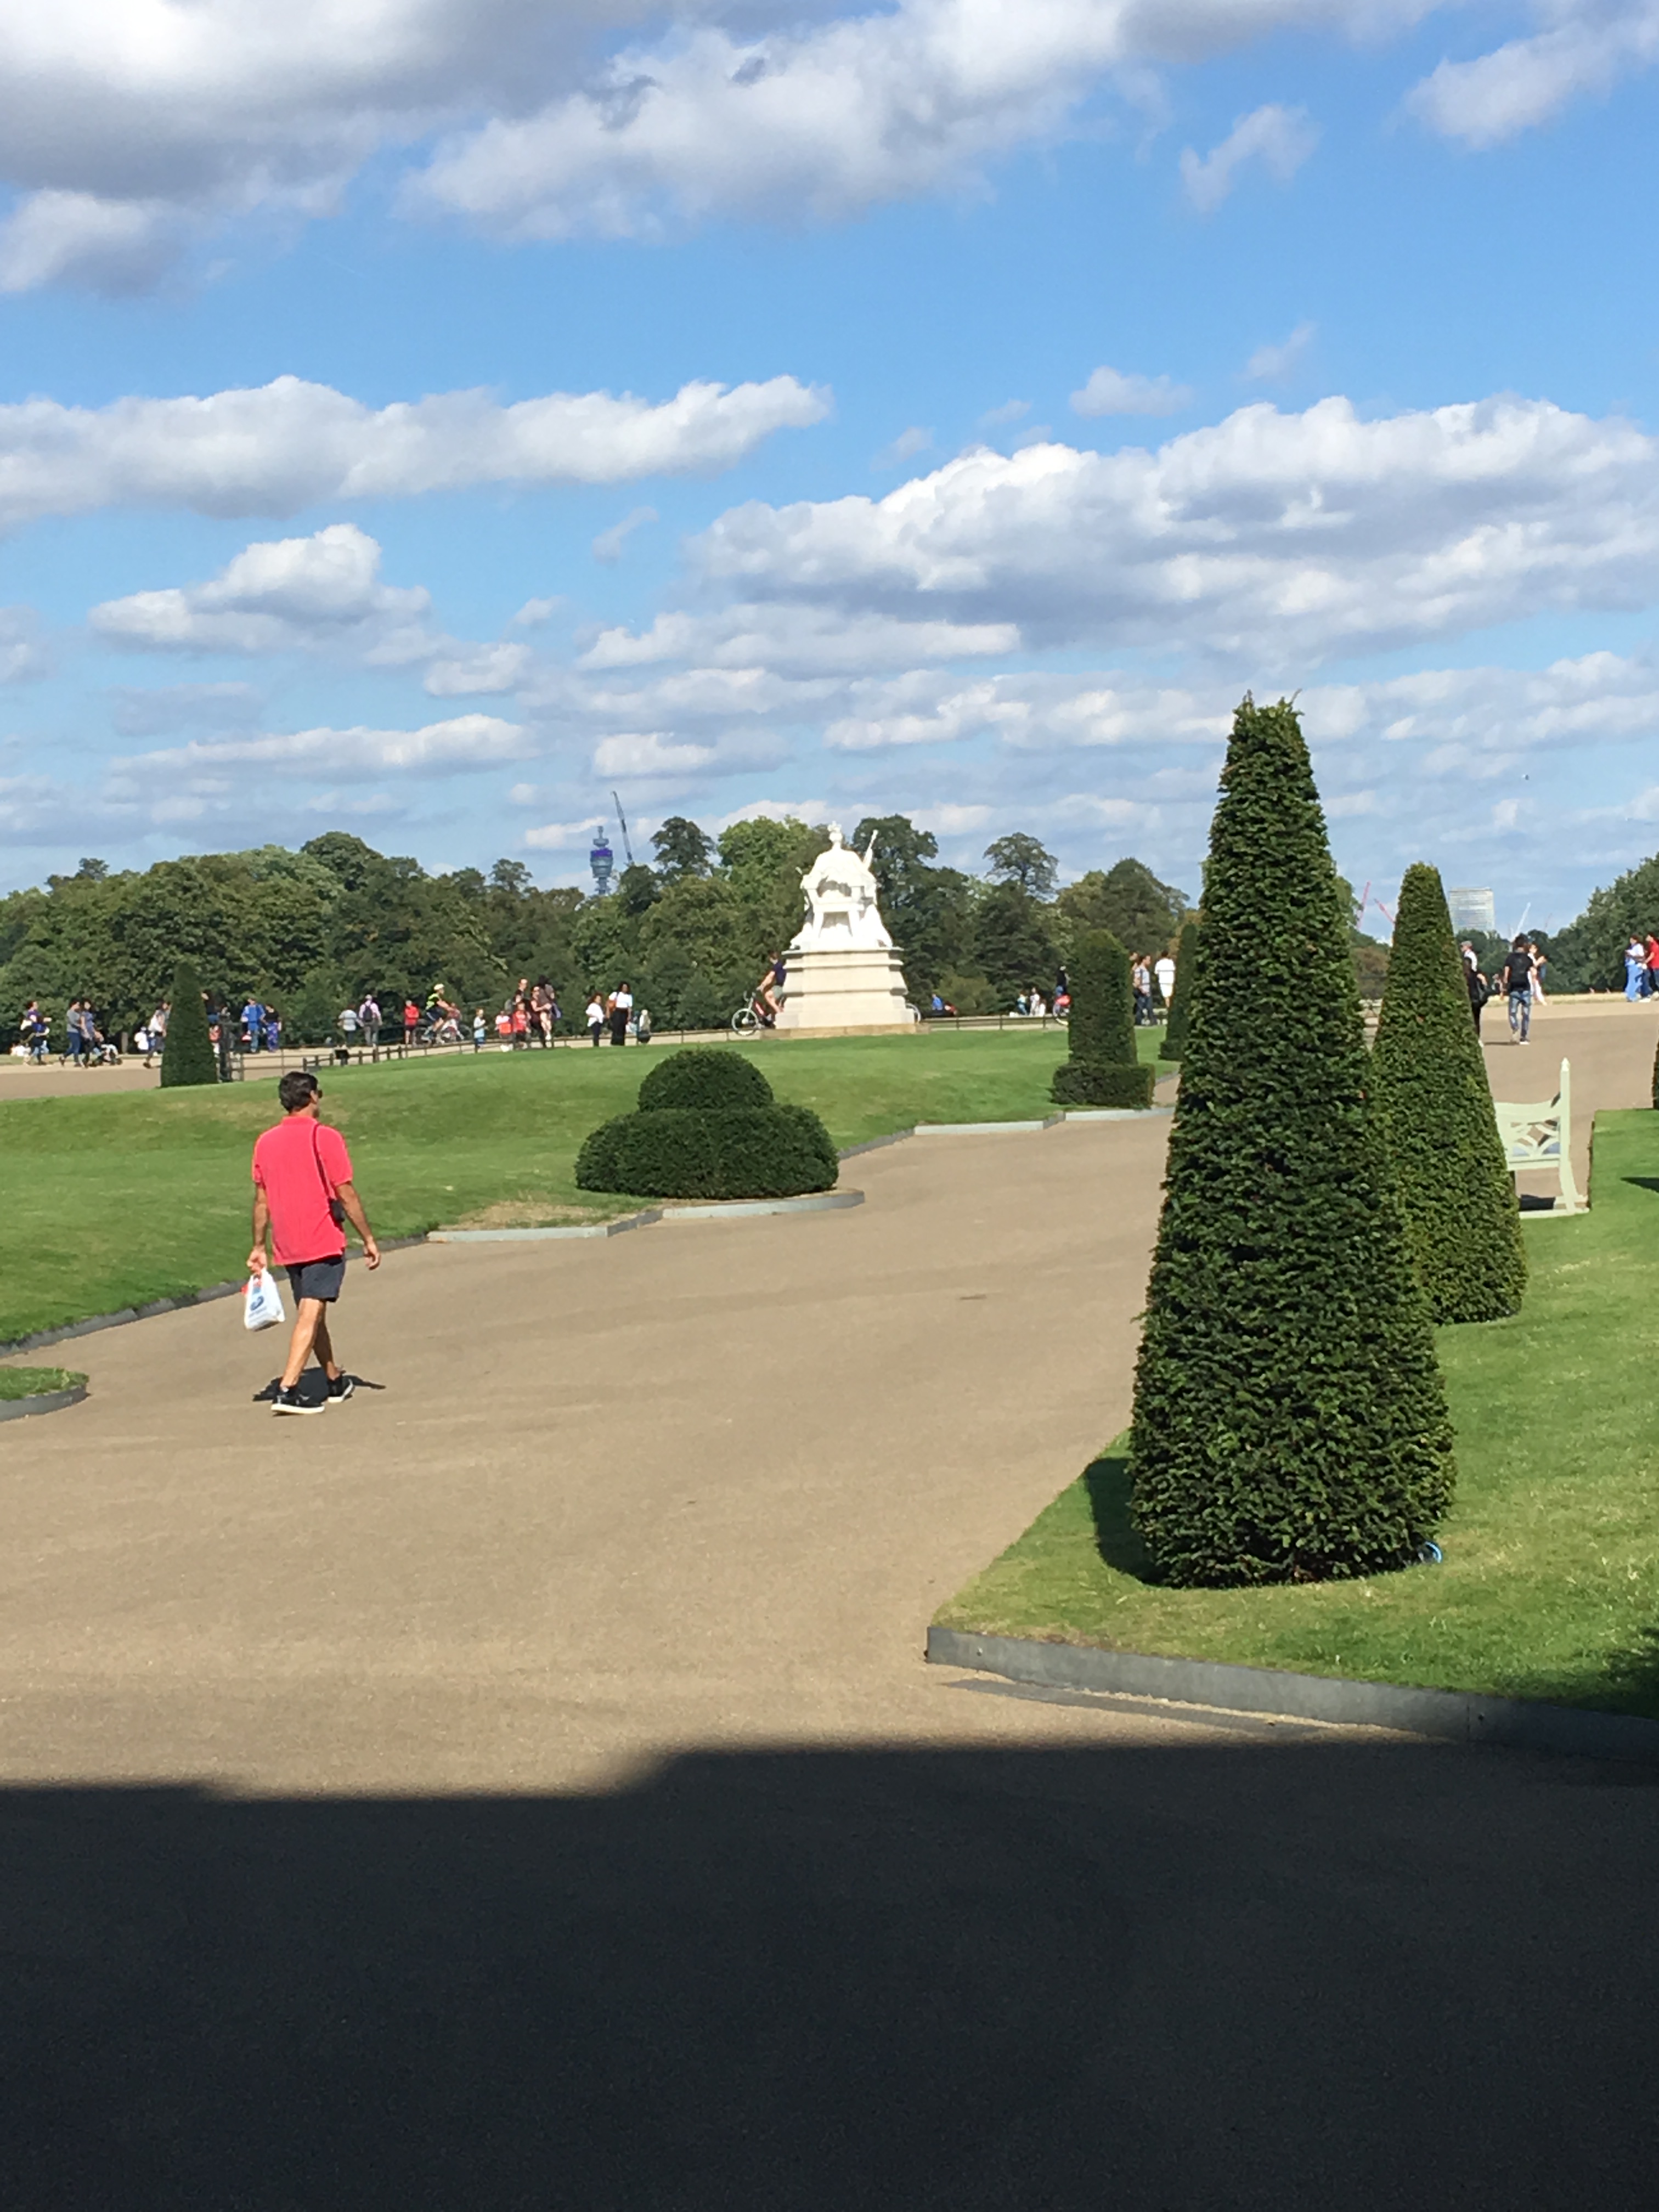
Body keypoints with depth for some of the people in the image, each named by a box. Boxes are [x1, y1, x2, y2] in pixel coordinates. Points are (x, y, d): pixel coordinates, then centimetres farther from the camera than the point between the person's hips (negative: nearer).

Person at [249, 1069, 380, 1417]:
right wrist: (369, 1239, -4)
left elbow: (261, 1201, 9)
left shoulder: (266, 1142, 6)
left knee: (311, 1313, 18)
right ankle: (287, 1390, -18)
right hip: (324, 1244, -6)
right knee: (310, 1315, -8)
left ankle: (336, 1382, 31)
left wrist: (258, 1248, 15)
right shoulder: (325, 1138, -10)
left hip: (287, 1247, 6)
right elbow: (346, 1195, -11)